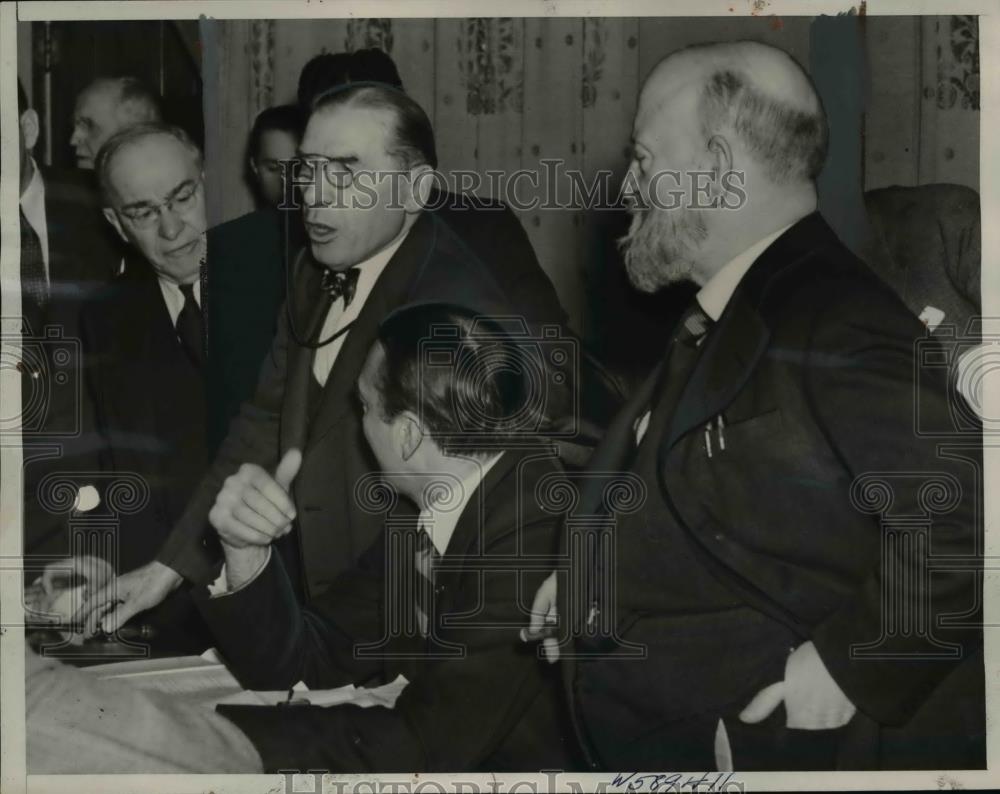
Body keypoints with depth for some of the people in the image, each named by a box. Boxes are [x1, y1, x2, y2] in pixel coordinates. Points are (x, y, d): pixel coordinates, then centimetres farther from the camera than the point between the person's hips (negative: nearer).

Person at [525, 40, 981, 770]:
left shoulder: (835, 324, -20)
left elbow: (960, 512, -28)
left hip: (763, 744, -9)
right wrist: (590, 573, 11)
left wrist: (852, 665, -24)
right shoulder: (723, 320, 11)